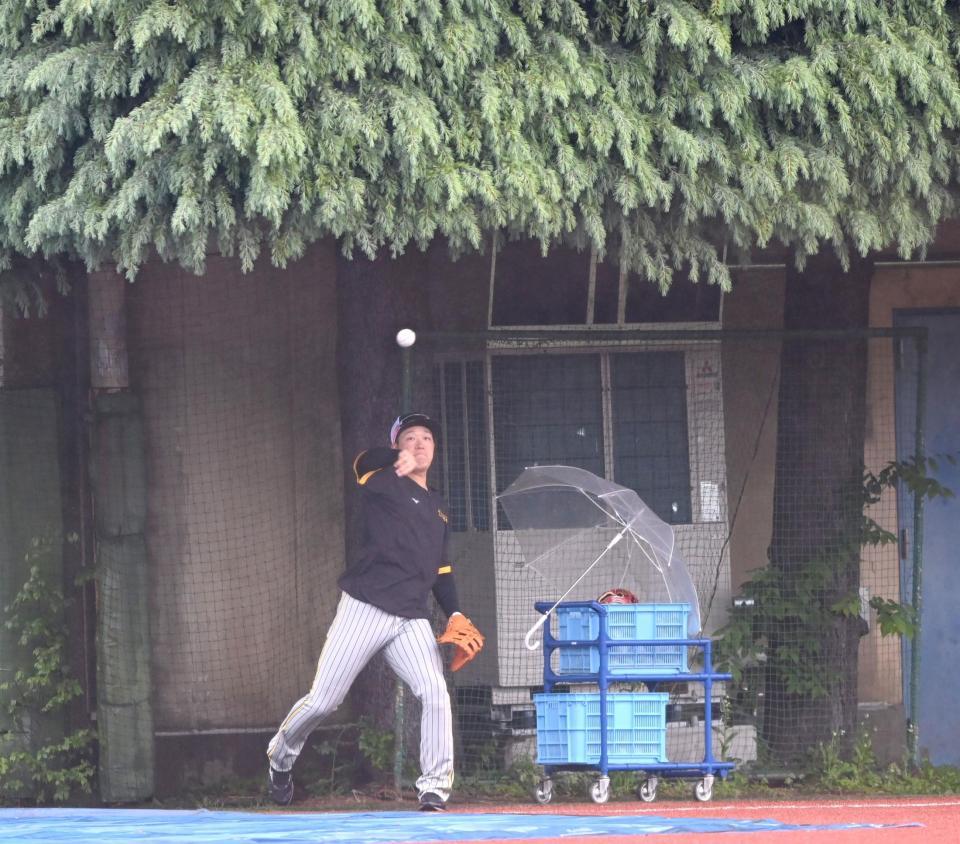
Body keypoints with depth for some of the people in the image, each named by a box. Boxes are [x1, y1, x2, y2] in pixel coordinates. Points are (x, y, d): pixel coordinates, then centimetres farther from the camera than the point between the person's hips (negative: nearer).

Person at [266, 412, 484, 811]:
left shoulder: (437, 506, 21)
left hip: (411, 620, 5)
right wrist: (399, 460, -35)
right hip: (365, 609, -5)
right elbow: (364, 462, -22)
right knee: (322, 700, -2)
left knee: (435, 692, -16)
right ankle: (281, 756, 27)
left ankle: (434, 790, -10)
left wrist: (454, 613, 11)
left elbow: (441, 568, 24)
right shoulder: (384, 484, 2)